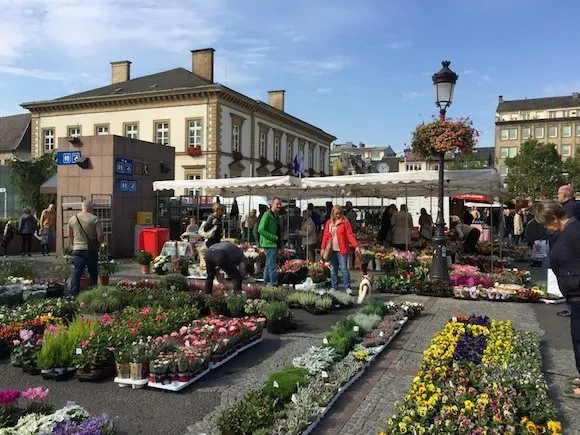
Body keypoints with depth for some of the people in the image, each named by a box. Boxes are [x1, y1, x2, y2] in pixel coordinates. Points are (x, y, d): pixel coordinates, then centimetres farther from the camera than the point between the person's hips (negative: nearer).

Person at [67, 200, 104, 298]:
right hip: (91, 250, -3)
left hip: (77, 250, 3)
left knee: (76, 272, 7)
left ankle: (73, 294, 6)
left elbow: (70, 236, 13)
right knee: (93, 273, 9)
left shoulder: (72, 219, 5)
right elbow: (100, 235, -12)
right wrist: (98, 244, 6)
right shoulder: (94, 219, -8)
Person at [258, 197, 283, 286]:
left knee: (268, 265, 15)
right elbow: (260, 230, -18)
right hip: (269, 244, -9)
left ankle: (266, 283, 23)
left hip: (275, 244, 10)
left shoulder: (277, 216, 17)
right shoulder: (267, 215, -11)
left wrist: (281, 242, 13)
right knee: (272, 266, -10)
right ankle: (274, 284, -9)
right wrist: (274, 237, -18)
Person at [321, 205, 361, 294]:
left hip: (342, 250, -4)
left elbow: (350, 235, -9)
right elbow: (325, 236, 10)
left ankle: (347, 287, 2)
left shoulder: (345, 222, -3)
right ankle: (334, 287, 21)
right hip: (332, 250, 4)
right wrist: (323, 248, 3)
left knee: (344, 268, -6)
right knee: (333, 269, 11)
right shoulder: (329, 222, 9)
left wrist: (356, 246, -20)